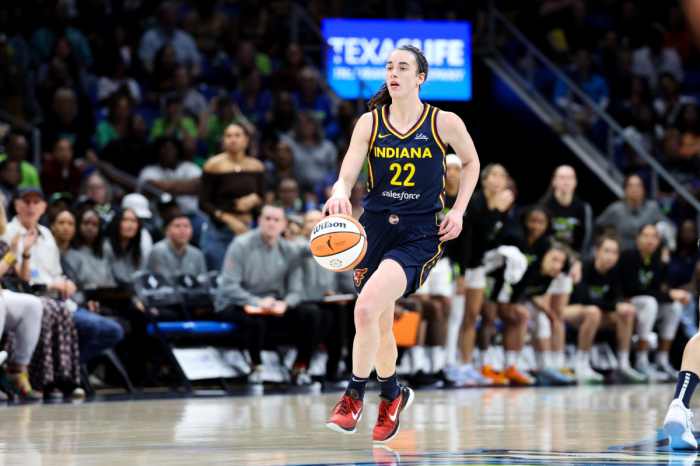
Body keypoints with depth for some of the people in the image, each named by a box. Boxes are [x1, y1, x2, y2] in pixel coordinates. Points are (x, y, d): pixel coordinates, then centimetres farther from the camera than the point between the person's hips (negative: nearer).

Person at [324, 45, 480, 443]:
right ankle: (393, 394, 43)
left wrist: (458, 211, 2)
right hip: (376, 227, 4)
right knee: (381, 325, 16)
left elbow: (471, 161, 13)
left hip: (420, 234, -4)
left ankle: (355, 395, -9)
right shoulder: (370, 123, 1)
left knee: (366, 309, -25)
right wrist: (340, 193, -31)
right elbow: (347, 176, -7)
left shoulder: (445, 123, -5)